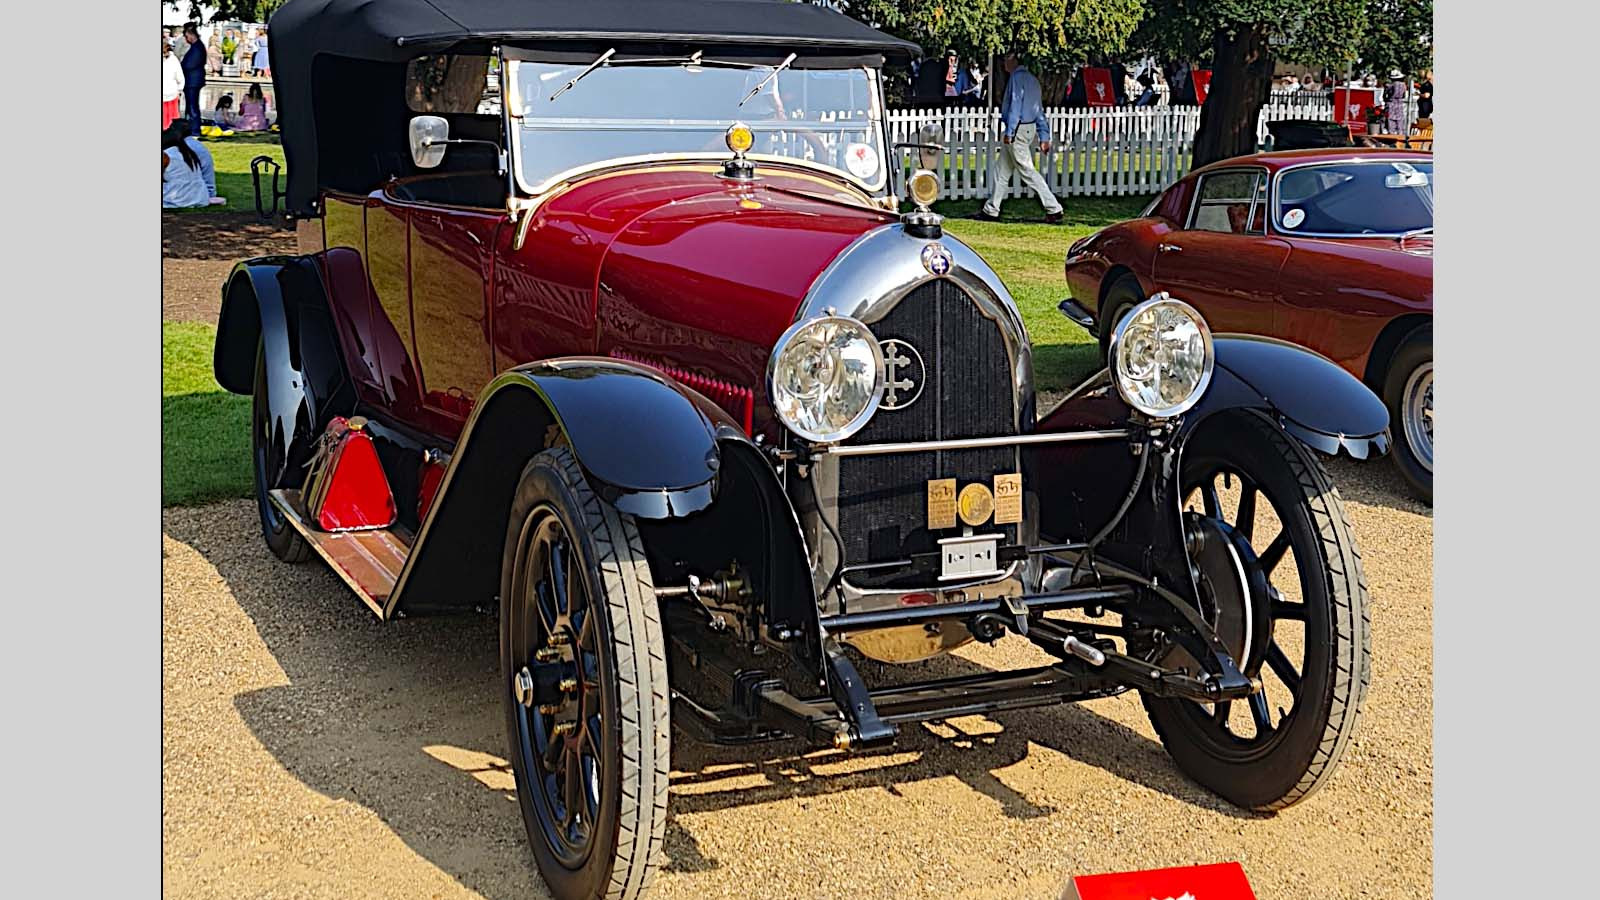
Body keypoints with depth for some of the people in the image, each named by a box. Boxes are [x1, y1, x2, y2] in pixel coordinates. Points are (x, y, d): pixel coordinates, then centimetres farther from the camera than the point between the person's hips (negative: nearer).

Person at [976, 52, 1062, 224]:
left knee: (1027, 171, -8)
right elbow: (1040, 111, 16)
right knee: (1002, 171, 14)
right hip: (1029, 129, 10)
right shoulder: (1032, 79, 16)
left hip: (1017, 129, -10)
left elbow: (1015, 105, -18)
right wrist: (1044, 137, 16)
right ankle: (991, 211, 19)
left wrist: (1009, 132, -19)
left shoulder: (1017, 77, -11)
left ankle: (1053, 209, -10)